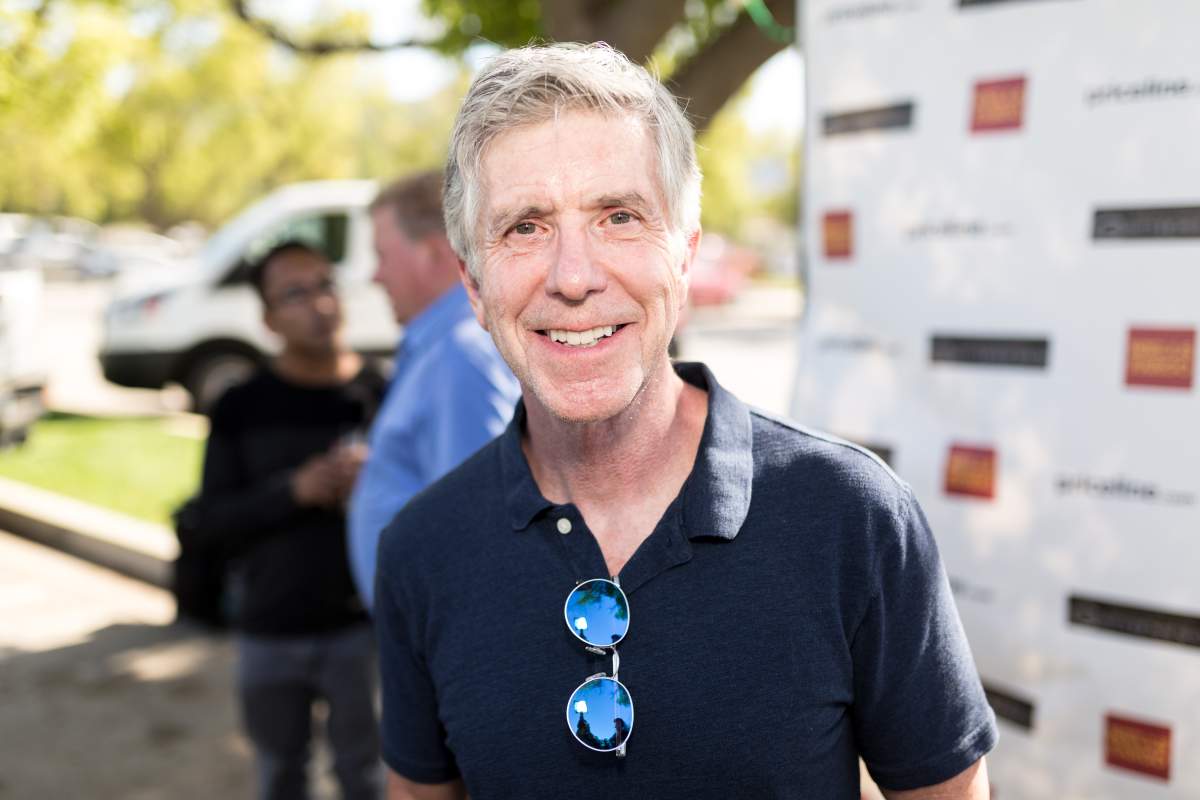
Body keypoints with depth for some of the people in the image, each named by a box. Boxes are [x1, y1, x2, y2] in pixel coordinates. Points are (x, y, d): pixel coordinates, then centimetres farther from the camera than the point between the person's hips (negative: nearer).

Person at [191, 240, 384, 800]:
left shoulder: (381, 395, -4)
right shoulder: (243, 408, -1)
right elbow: (210, 518, -3)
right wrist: (295, 491, -18)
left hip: (359, 628, -1)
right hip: (268, 633, 2)